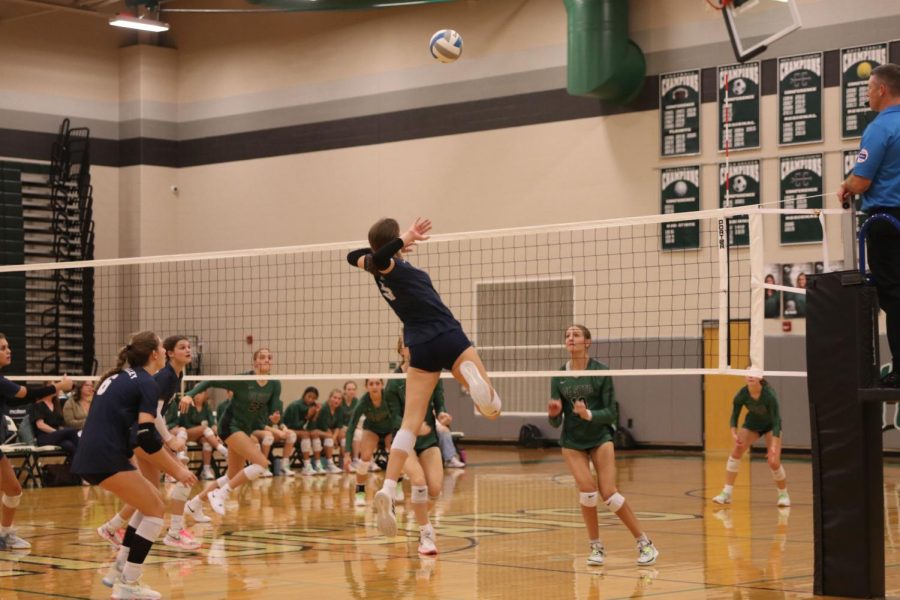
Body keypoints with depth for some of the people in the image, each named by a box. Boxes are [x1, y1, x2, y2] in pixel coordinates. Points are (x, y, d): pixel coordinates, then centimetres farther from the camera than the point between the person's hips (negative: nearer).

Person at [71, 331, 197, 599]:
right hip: (106, 459, -9)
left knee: (152, 499, 19)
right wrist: (176, 470, -8)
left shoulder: (118, 376, 18)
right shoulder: (147, 384, -8)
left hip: (91, 455, 9)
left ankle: (118, 570, 18)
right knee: (155, 510, 0)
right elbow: (147, 438, -16)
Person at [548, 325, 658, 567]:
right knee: (587, 488, -16)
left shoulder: (601, 371, -12)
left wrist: (589, 414, -29)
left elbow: (611, 413, -11)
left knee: (608, 492, -11)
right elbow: (555, 422, -4)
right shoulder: (559, 377, -4)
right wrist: (553, 413, -26)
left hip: (600, 438, -2)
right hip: (572, 441, 2)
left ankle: (645, 543, 3)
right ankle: (596, 547, 3)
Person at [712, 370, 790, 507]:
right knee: (736, 451, -16)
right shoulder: (742, 395, -25)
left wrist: (774, 446, -41)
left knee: (773, 462, -15)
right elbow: (734, 416, -15)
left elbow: (776, 420, -32)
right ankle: (726, 493, -13)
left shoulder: (769, 395, -33)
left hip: (771, 425, -3)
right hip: (752, 424, 3)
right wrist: (734, 433, -34)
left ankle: (783, 495, 10)